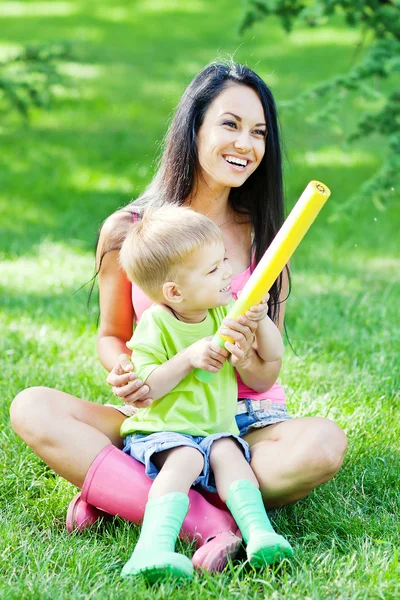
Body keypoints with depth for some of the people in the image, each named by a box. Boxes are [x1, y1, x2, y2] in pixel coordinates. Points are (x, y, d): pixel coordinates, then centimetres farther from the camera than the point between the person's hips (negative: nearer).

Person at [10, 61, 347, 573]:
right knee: (32, 408, -24)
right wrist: (123, 375, -15)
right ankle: (209, 522, -35)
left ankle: (114, 490, -25)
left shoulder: (263, 236, -2)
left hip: (247, 422, 0)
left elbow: (265, 377, -2)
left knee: (325, 443, -33)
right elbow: (112, 335, 10)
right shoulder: (128, 231, -3)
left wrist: (245, 359, -27)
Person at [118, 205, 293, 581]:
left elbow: (273, 356, 8)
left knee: (227, 451, -27)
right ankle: (154, 546, -51)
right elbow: (144, 387, -13)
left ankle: (258, 531, -43)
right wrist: (188, 357, -22)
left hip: (216, 430, 5)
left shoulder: (226, 313, 8)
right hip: (158, 432, -5)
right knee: (184, 458, -34)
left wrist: (260, 320, -10)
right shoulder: (155, 325, -7)